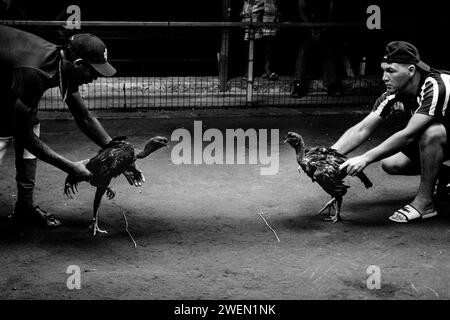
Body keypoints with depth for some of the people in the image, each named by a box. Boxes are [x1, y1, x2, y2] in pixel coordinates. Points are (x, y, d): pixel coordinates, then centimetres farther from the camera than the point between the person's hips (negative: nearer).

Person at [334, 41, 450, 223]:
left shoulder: (435, 87, -35)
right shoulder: (394, 95, -13)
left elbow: (408, 134, -40)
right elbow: (362, 130, -14)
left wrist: (366, 158, -42)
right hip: (431, 140, 8)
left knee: (432, 131, -37)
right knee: (390, 164, -9)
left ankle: (425, 202, -24)